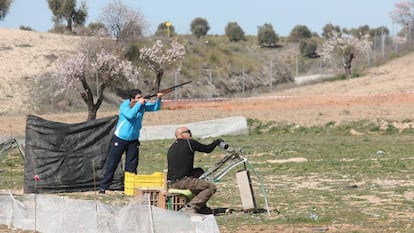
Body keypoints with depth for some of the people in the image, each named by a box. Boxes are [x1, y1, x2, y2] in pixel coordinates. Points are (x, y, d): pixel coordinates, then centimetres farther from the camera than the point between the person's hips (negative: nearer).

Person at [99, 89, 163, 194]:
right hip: (120, 139, -4)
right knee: (112, 164, -1)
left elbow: (155, 107, -2)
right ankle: (103, 187, 4)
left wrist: (158, 99, -21)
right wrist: (139, 104, -31)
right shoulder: (124, 106, -17)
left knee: (132, 166, 4)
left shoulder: (143, 105, -4)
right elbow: (130, 115, -34)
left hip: (133, 140, 4)